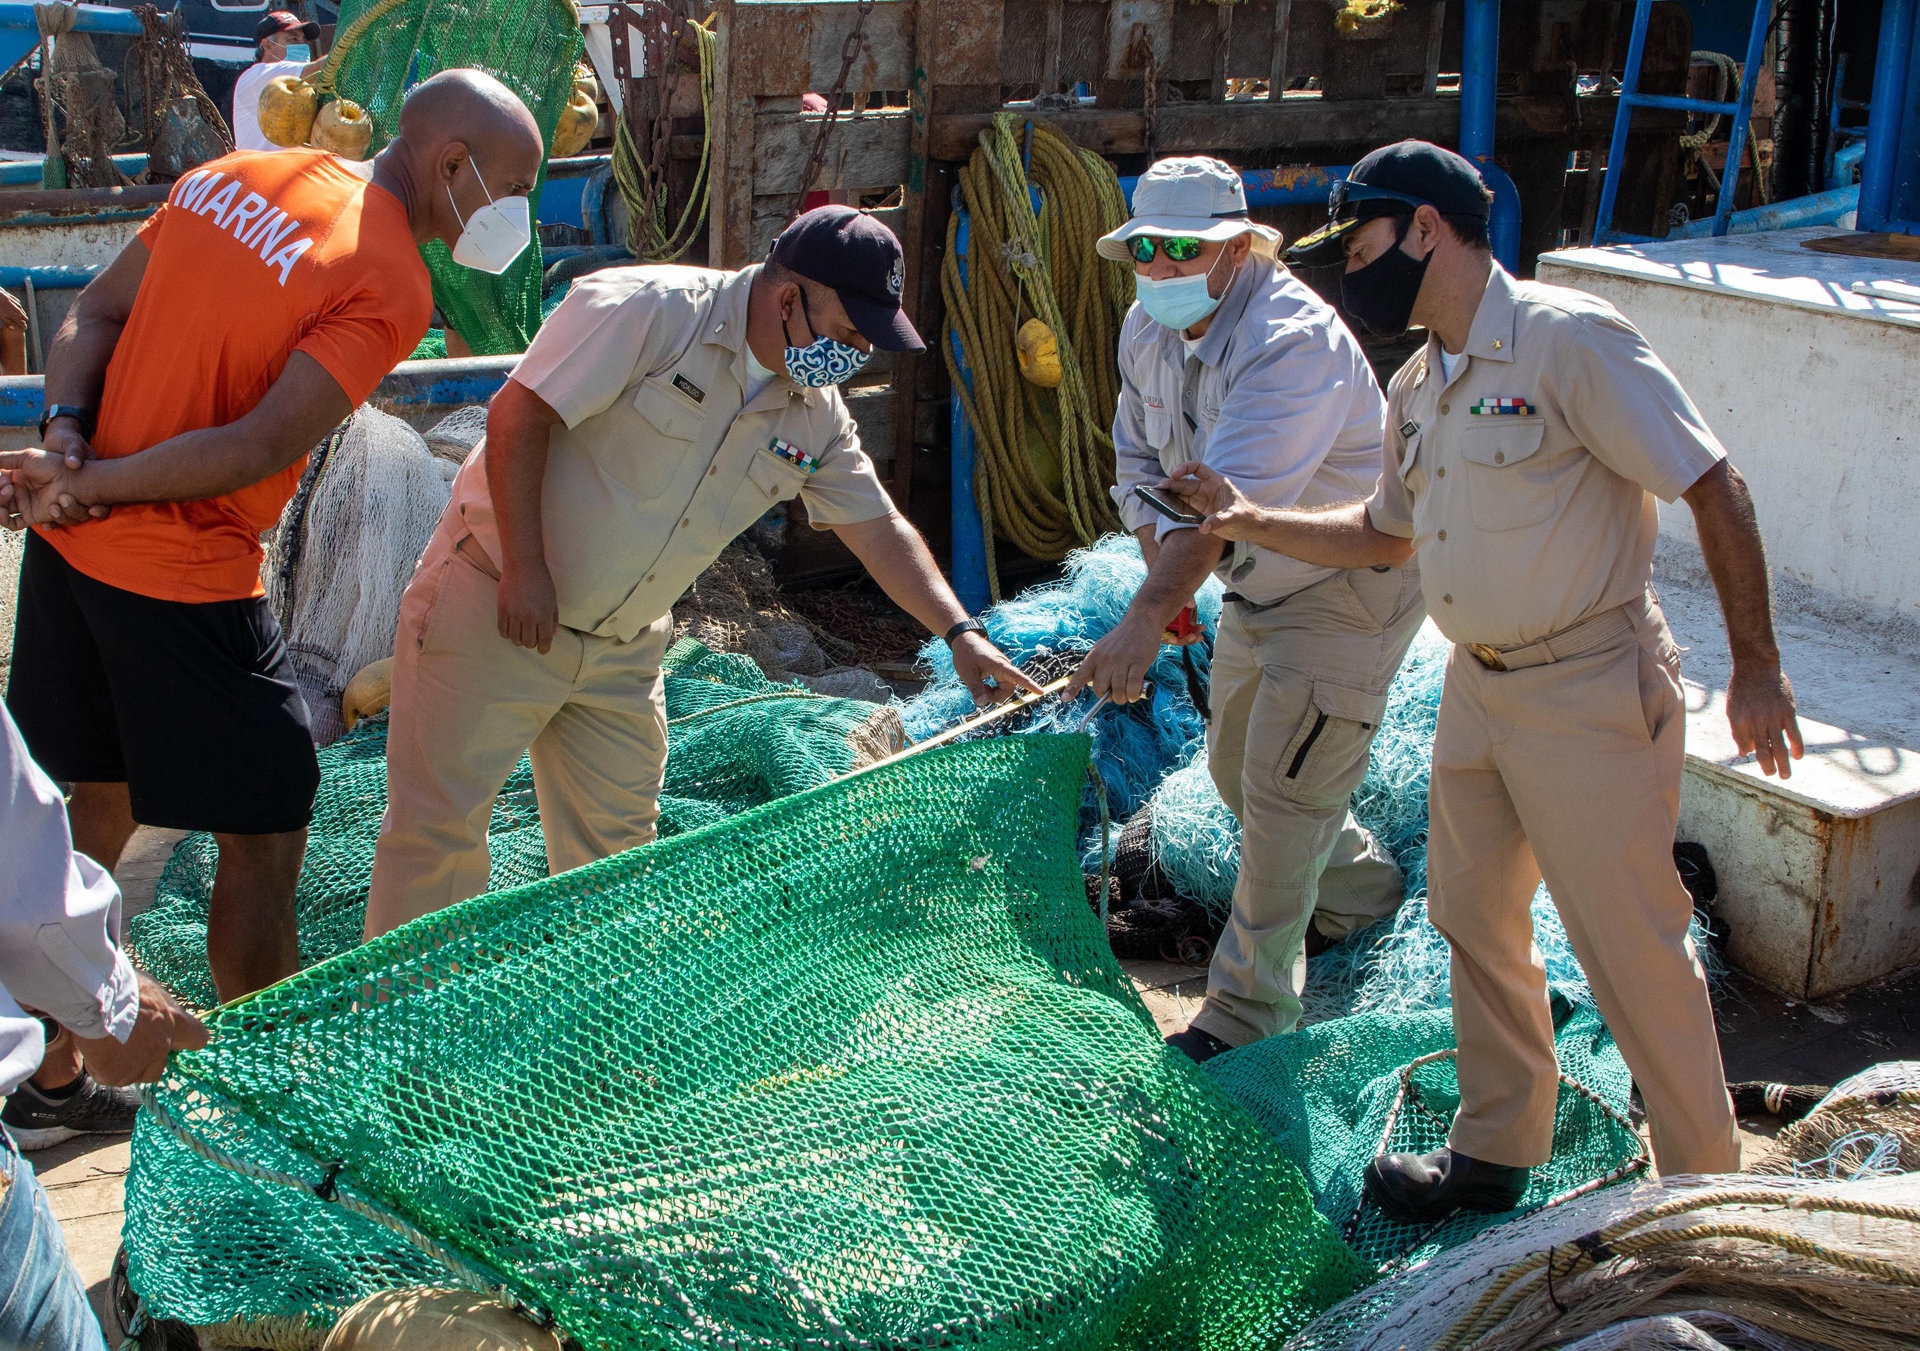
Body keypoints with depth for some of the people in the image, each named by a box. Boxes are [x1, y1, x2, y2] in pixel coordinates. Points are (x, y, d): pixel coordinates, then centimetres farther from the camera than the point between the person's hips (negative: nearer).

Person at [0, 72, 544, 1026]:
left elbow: (94, 315, 8)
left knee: (101, 800, 23)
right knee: (265, 835, 5)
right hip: (182, 585, -9)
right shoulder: (390, 285, -16)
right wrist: (84, 481, -13)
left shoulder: (233, 176, 8)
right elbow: (258, 450, -22)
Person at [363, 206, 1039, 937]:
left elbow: (880, 529, 8)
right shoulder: (646, 308, -18)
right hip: (493, 605, -6)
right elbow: (518, 414, -20)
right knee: (442, 825, -4)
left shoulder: (816, 415, 2)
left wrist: (960, 631, -3)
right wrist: (525, 570, -22)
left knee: (618, 843, 9)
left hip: (622, 651, 7)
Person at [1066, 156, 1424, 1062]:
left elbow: (1232, 496, -44)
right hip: (1257, 584, 9)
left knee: (1284, 788, -9)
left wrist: (1147, 617, -53)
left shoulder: (1292, 341, -31)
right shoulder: (1147, 328, -4)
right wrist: (1160, 559, -9)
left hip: (1351, 586, -9)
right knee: (1235, 766, 20)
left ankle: (1247, 1014, 2)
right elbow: (1139, 456, 8)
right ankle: (1360, 888, 46)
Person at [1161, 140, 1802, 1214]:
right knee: (1476, 922, 17)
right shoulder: (1418, 388, 9)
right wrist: (1255, 523, 11)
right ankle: (1496, 1153, 35)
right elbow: (1388, 532, 22)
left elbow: (1716, 491, -16)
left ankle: (1708, 1194, 18)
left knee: (1632, 947, 0)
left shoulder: (1568, 339, -17)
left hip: (1592, 693, -8)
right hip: (1479, 687, 8)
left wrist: (1758, 671, -15)